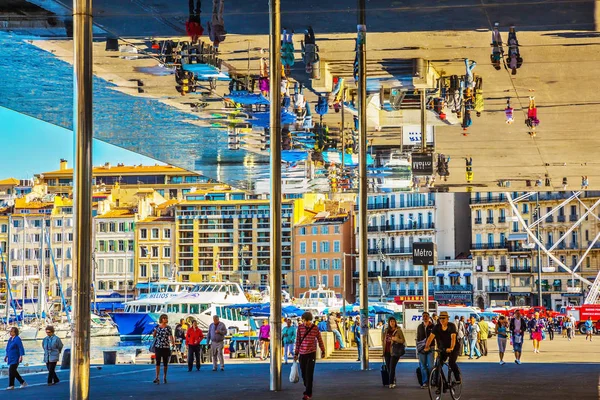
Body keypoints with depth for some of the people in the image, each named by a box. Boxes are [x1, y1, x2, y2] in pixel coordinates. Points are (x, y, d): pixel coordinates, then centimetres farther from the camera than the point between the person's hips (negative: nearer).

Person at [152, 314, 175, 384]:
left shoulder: (168, 328, -1)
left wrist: (173, 343, -26)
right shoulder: (157, 327, 5)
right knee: (158, 362, -4)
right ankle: (157, 378, -8)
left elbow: (171, 336, -10)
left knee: (165, 362, 7)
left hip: (166, 347, -1)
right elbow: (154, 336, 12)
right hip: (158, 347, 1)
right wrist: (154, 332, -8)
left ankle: (164, 377, 21)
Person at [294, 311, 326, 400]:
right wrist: (296, 353, 5)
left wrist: (323, 351, 14)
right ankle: (308, 390, 28)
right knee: (304, 374, 8)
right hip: (302, 354, 3)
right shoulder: (300, 328, -1)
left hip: (312, 353, -3)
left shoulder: (315, 328, -5)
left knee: (309, 374, -9)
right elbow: (297, 341, 5)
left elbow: (320, 340, 7)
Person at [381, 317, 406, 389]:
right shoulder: (386, 331, 12)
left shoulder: (398, 331, -3)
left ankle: (391, 383, -11)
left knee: (392, 367, -13)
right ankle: (393, 381, 25)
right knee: (388, 368, 9)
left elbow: (403, 340, -5)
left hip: (394, 352, -6)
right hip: (387, 352, 6)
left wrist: (396, 339, -20)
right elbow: (383, 340, 25)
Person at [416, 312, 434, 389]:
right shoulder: (420, 327, 13)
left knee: (430, 366, -9)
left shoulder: (432, 326, 3)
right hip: (421, 349, 3)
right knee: (423, 366, 1)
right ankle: (424, 382, 6)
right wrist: (417, 349, 15)